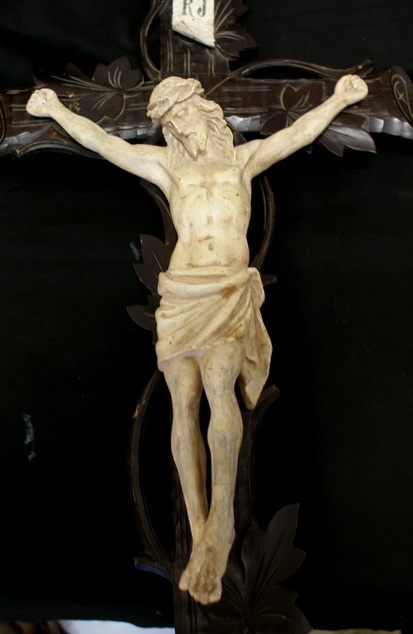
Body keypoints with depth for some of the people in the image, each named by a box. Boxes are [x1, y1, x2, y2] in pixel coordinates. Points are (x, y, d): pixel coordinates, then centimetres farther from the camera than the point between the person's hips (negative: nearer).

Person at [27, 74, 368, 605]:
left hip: (231, 293, -1)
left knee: (218, 383, -25)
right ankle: (201, 536, -3)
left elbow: (299, 132, 13)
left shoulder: (244, 159, 18)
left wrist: (338, 99, 7)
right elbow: (103, 143, 18)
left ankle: (222, 514, -17)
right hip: (183, 293, 1)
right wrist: (57, 110, 18)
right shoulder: (167, 165, 17)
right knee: (185, 402, -8)